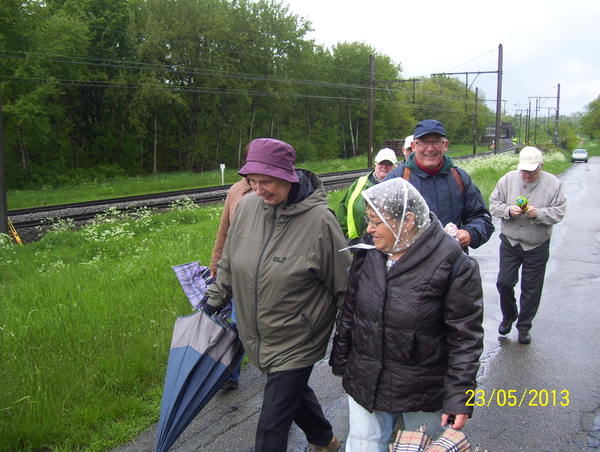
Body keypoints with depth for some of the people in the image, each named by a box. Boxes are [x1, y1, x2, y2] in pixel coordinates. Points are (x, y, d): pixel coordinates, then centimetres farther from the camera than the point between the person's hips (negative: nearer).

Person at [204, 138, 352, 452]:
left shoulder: (319, 219, -20)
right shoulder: (247, 205, -6)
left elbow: (343, 284, -11)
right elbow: (229, 261, 11)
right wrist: (215, 299, 16)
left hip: (297, 341, -6)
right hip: (257, 335, 6)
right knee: (293, 390, 26)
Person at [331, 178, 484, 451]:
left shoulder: (453, 264, -17)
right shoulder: (367, 253, -2)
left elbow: (465, 336, -14)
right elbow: (349, 312, 8)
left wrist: (459, 397, -14)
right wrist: (340, 361, 14)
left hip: (424, 394, -4)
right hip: (365, 385, 4)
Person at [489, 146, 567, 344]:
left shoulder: (553, 184, -7)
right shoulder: (508, 179, -4)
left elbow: (559, 212, -8)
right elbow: (494, 203, -2)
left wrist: (538, 213, -25)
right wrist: (508, 210, -21)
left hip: (537, 247, -1)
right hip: (509, 243, 1)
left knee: (531, 289, 8)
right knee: (504, 282, 5)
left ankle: (524, 326, 25)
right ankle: (509, 316, 32)